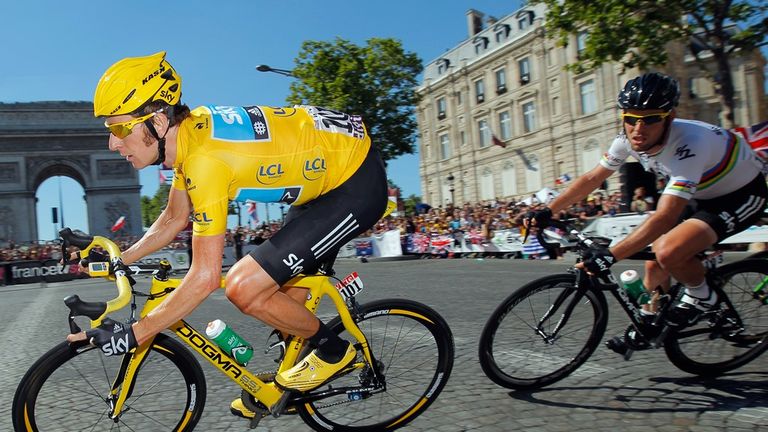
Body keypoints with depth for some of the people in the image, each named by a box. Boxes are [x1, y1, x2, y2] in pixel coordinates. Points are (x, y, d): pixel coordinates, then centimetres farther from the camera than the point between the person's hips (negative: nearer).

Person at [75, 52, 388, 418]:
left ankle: (333, 351, 9)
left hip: (356, 186, -10)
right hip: (332, 162, 10)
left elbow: (205, 277, -26)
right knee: (281, 289, 18)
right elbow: (173, 219, 17)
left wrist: (131, 335, -18)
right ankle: (289, 381, 36)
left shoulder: (205, 159, -28)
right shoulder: (189, 131, 1)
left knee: (244, 288, -13)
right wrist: (119, 260, 12)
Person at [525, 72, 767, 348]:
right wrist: (547, 212, -13)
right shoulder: (629, 140, -17)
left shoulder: (688, 144, -38)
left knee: (668, 252, -29)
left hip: (742, 194, -7)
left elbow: (664, 217, -42)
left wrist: (610, 255, -47)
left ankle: (702, 297, 0)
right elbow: (591, 179, -7)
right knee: (655, 267, 2)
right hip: (703, 195, 7)